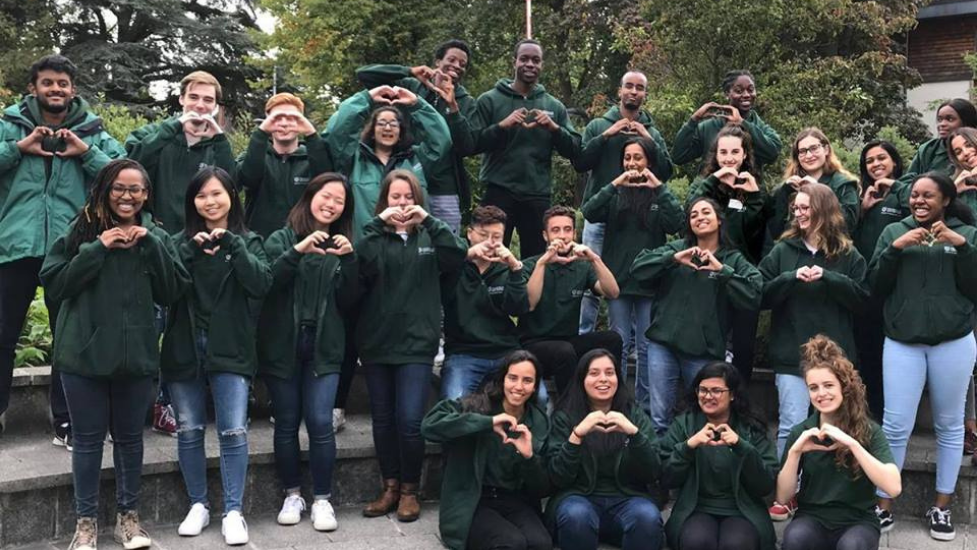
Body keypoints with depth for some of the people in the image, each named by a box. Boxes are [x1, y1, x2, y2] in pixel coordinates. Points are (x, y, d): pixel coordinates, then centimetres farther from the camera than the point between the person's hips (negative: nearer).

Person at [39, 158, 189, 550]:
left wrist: (150, 246, -12)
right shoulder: (80, 232, -1)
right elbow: (53, 283, -9)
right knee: (88, 438, 7)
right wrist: (98, 248, -17)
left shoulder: (154, 236, 5)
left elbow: (172, 292, -3)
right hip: (85, 353, -2)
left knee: (130, 437, 12)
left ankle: (128, 516, 25)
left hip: (136, 354, 2)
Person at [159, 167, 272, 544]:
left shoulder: (248, 241, 6)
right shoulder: (181, 241, 9)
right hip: (184, 348, 2)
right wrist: (190, 251, -15)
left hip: (231, 350, -2)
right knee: (189, 431, 8)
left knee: (233, 432, -7)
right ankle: (198, 505, 22)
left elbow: (262, 284, -11)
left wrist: (232, 245, -15)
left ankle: (233, 512, 1)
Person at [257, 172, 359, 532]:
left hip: (324, 347, 1)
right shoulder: (281, 239, 2)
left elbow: (349, 302, 2)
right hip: (282, 345, -1)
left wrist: (349, 260, -11)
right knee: (287, 423, 6)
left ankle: (322, 499, 5)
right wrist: (297, 252, -24)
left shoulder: (341, 246, 10)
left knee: (320, 422, -7)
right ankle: (292, 496, 20)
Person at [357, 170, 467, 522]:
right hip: (376, 341, 2)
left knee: (409, 421, -8)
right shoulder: (375, 237, 7)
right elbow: (360, 264, -13)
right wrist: (378, 224, -17)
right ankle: (390, 486, 25)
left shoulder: (428, 237, 8)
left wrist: (429, 221, -15)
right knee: (382, 419, 10)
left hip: (416, 343, -2)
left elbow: (458, 256, -10)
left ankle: (410, 490, 11)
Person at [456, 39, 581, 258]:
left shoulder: (554, 106, 12)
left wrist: (554, 128, -12)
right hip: (498, 193, -3)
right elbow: (467, 145, -5)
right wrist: (501, 126, -18)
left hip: (538, 196, 3)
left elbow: (575, 150, 5)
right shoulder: (490, 100, 3)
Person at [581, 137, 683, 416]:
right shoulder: (615, 193, 6)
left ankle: (643, 404, 14)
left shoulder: (660, 194, 4)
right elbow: (589, 213, -10)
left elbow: (676, 224, -12)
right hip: (618, 279, 0)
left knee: (646, 346, 6)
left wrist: (659, 188, -16)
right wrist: (614, 185, -17)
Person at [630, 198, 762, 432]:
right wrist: (673, 258, -13)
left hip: (704, 350, -1)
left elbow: (754, 296, -11)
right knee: (659, 415, 4)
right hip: (664, 343, 1)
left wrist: (722, 270, -18)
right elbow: (638, 269, -1)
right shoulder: (677, 248, 10)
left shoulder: (734, 260, 4)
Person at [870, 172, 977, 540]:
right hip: (902, 342, 0)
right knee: (895, 426, -1)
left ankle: (942, 507, 21)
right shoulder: (894, 231, 9)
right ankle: (884, 505, 11)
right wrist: (895, 248, -10)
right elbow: (876, 287, 3)